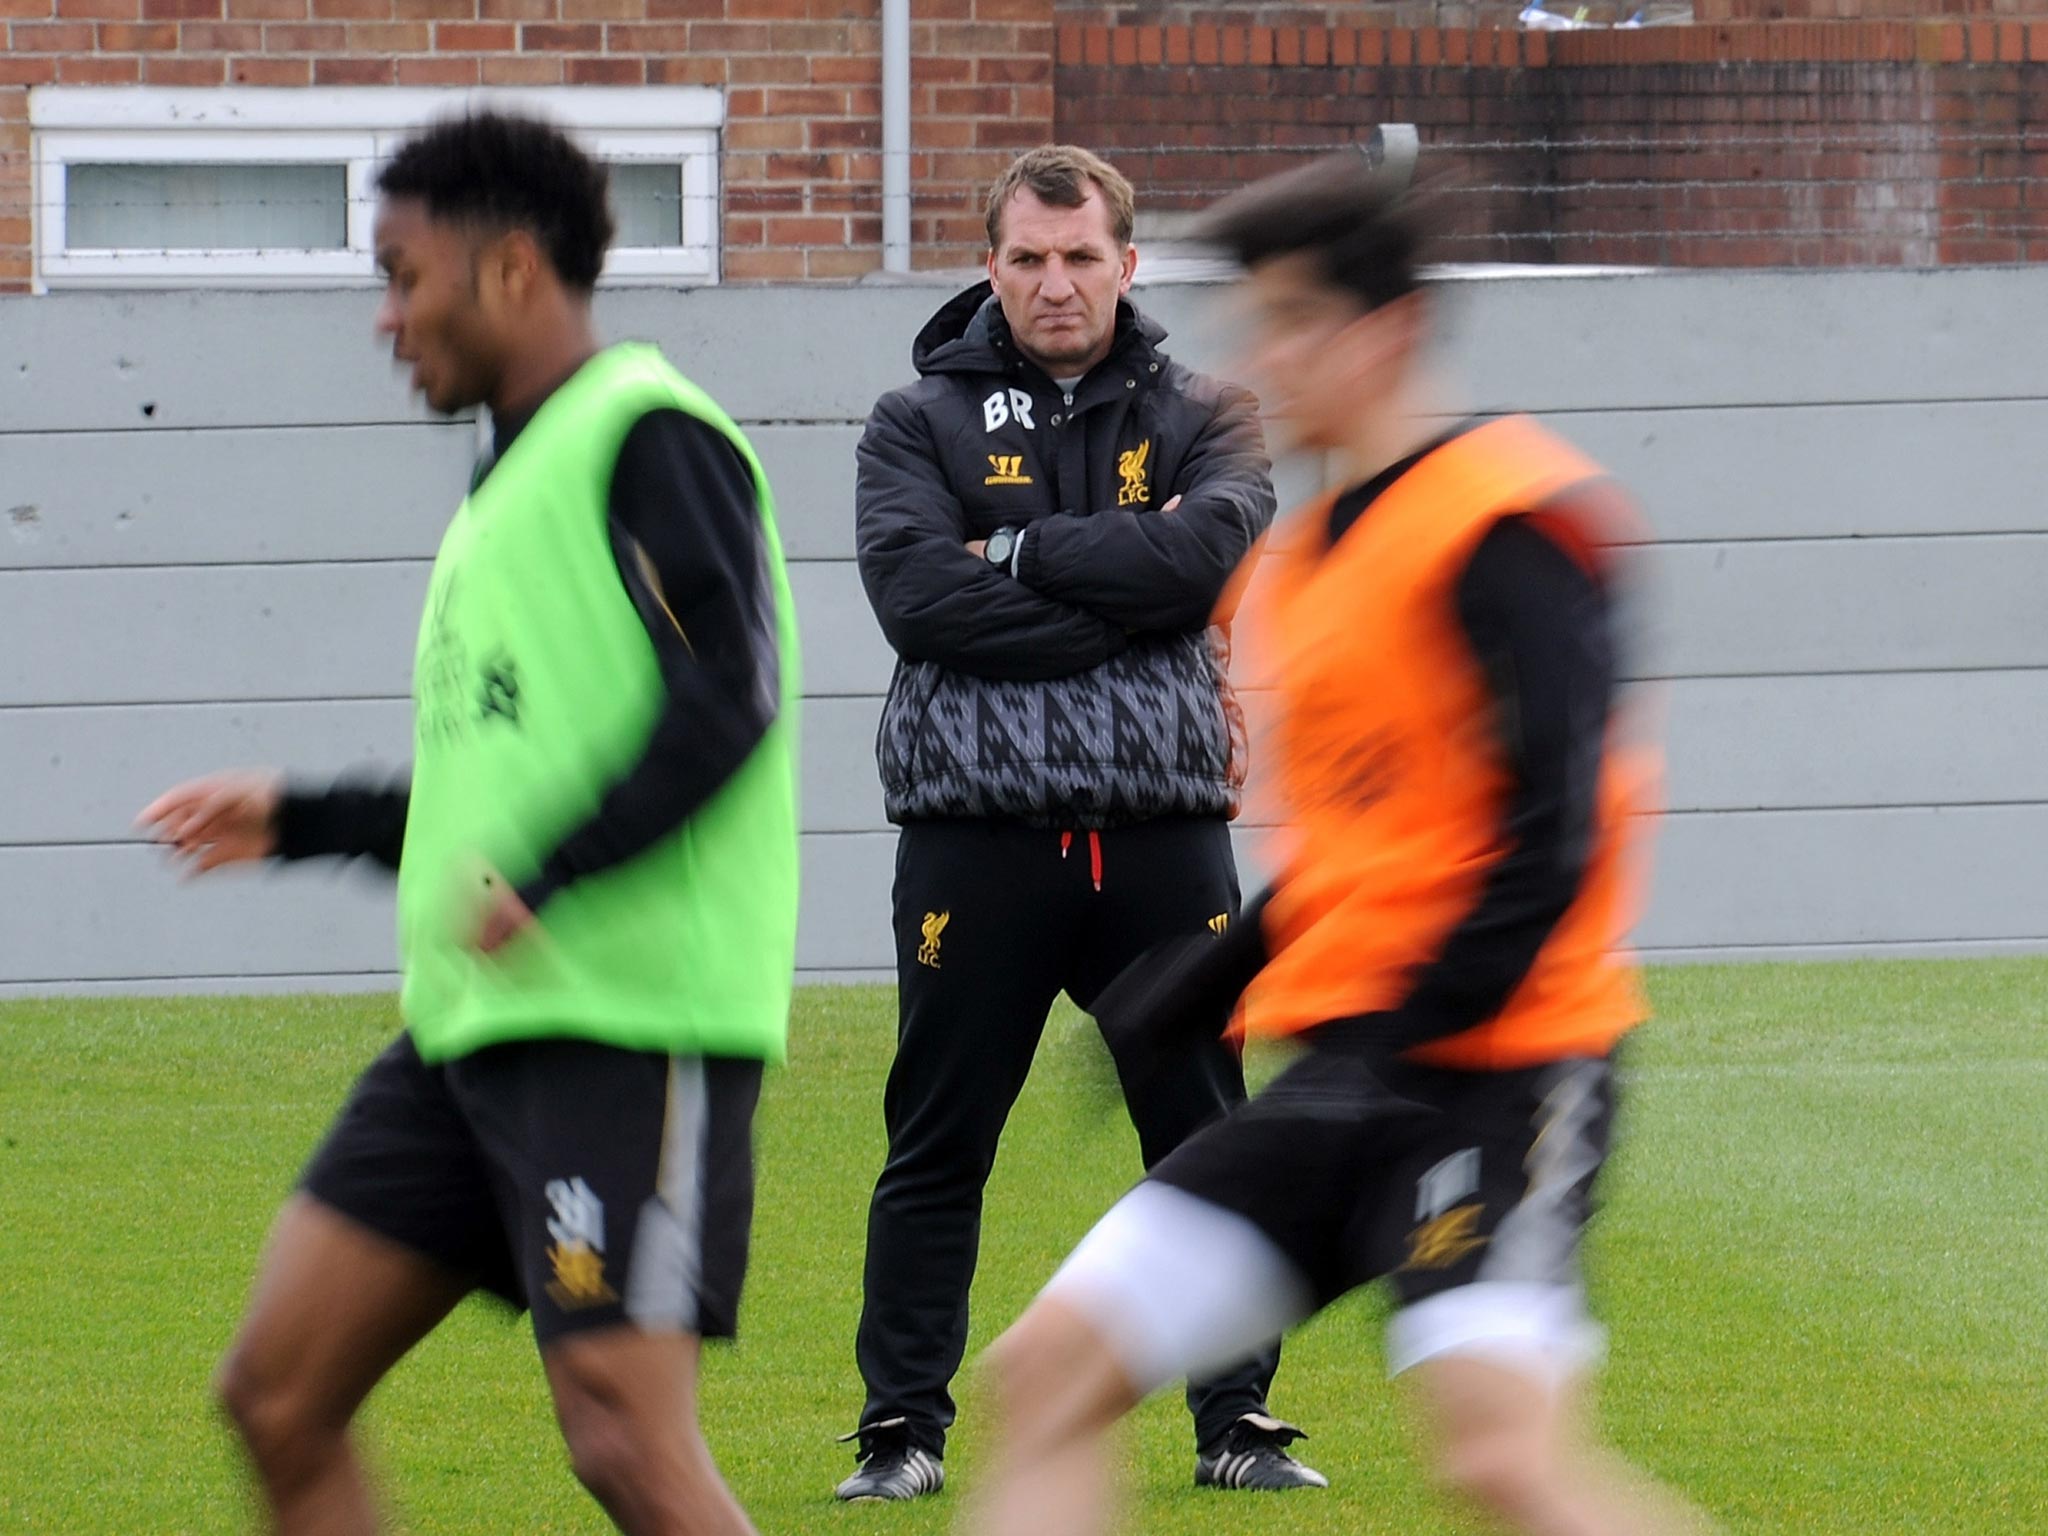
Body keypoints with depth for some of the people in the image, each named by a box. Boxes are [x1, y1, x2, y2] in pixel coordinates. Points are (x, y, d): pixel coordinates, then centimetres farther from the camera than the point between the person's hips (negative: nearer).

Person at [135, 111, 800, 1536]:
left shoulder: (648, 437, -7)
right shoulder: (515, 475, 22)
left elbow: (728, 697, -19)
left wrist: (540, 879, -25)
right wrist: (297, 819, 30)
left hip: (631, 1028, -10)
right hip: (475, 1028, 10)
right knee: (279, 1391, 5)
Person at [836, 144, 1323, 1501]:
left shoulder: (1200, 418, 10)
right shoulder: (921, 422, 5)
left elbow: (1212, 547, -12)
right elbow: (918, 597, -12)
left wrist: (1020, 551, -11)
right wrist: (1136, 624, -11)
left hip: (1161, 840, 1)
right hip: (977, 840, -1)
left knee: (1206, 1146, 6)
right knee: (936, 1156, 3)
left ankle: (1236, 1424, 15)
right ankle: (904, 1431, 10)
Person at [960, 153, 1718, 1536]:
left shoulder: (1503, 524, -11)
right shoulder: (1308, 556, 16)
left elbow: (1551, 840, -17)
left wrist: (1401, 1031, -20)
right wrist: (1192, 991, 16)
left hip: (1498, 1067, -9)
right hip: (1345, 1074, 9)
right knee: (1055, 1364, 1)